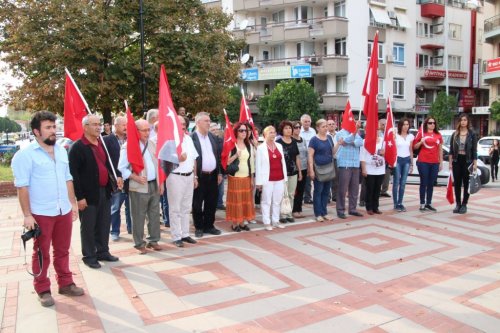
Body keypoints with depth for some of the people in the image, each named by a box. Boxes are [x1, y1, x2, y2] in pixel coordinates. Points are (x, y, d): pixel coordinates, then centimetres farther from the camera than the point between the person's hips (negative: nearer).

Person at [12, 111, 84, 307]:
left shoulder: (61, 151, 9)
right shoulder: (25, 154, -9)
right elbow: (22, 187, -11)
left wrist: (73, 204, 12)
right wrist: (27, 215, -14)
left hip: (64, 211, 5)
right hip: (41, 214, -5)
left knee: (62, 250, 15)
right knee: (41, 253, 8)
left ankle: (65, 283, 28)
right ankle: (42, 290, 22)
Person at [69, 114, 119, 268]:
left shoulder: (102, 144, 12)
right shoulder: (77, 147, -11)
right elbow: (73, 174, -15)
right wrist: (79, 197, -17)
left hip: (104, 191, 7)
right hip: (89, 194, -7)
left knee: (104, 225, 15)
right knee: (88, 227, 6)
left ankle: (103, 252, 29)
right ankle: (89, 256, 19)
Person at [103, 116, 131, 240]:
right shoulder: (107, 140, -4)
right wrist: (115, 177, -14)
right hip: (116, 179, -3)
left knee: (131, 207, 13)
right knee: (115, 208, 7)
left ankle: (131, 228, 27)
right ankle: (115, 231, 19)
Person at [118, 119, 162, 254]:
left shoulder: (152, 144, 10)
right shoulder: (129, 146, -10)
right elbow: (121, 168, -10)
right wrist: (135, 177, -20)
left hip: (154, 185, 6)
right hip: (139, 187, -6)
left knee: (155, 214, 11)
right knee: (139, 217, 3)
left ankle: (153, 240, 24)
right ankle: (139, 243, 15)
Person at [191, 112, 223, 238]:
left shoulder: (212, 136, 11)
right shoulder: (191, 138, -10)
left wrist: (219, 172, 12)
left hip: (212, 175, 6)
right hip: (199, 176, -6)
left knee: (211, 203, 12)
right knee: (197, 204, 6)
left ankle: (209, 226, 26)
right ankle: (199, 227, 19)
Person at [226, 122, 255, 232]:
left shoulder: (249, 145, 10)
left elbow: (252, 162, 12)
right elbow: (226, 162, -10)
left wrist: (252, 178, 9)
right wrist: (236, 155, -25)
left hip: (247, 177, 5)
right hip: (235, 177, -5)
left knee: (246, 200, 7)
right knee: (235, 200, 0)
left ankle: (242, 222, 17)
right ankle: (235, 223, 10)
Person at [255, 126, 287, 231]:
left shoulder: (279, 146, 11)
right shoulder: (261, 148, -4)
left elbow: (283, 162, 13)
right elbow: (258, 165, -5)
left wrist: (285, 177, 10)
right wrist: (259, 181, -8)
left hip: (279, 178, 5)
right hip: (267, 179, -5)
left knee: (277, 201, 12)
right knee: (266, 201, 3)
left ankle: (276, 221, 23)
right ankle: (267, 222, 12)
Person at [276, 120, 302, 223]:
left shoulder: (294, 141, 10)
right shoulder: (278, 142, -6)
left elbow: (297, 157, 14)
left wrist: (300, 171, 13)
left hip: (293, 172, 5)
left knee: (291, 194, 10)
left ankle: (289, 214, 21)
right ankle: (282, 215, 10)